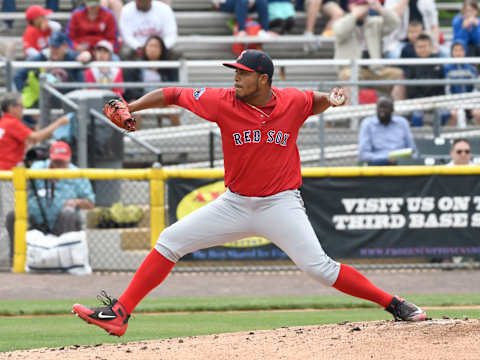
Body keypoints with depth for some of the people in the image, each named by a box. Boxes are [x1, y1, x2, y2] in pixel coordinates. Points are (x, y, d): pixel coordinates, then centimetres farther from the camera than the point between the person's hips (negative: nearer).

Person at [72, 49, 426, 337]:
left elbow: (317, 101, 14)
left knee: (320, 267, -17)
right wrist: (130, 107, -16)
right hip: (235, 204, 3)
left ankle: (393, 304, -5)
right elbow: (173, 94, -5)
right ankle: (119, 314, 0)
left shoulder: (293, 102, -9)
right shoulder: (225, 102, -10)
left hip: (281, 205, -3)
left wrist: (332, 99, -8)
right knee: (170, 241, -3)